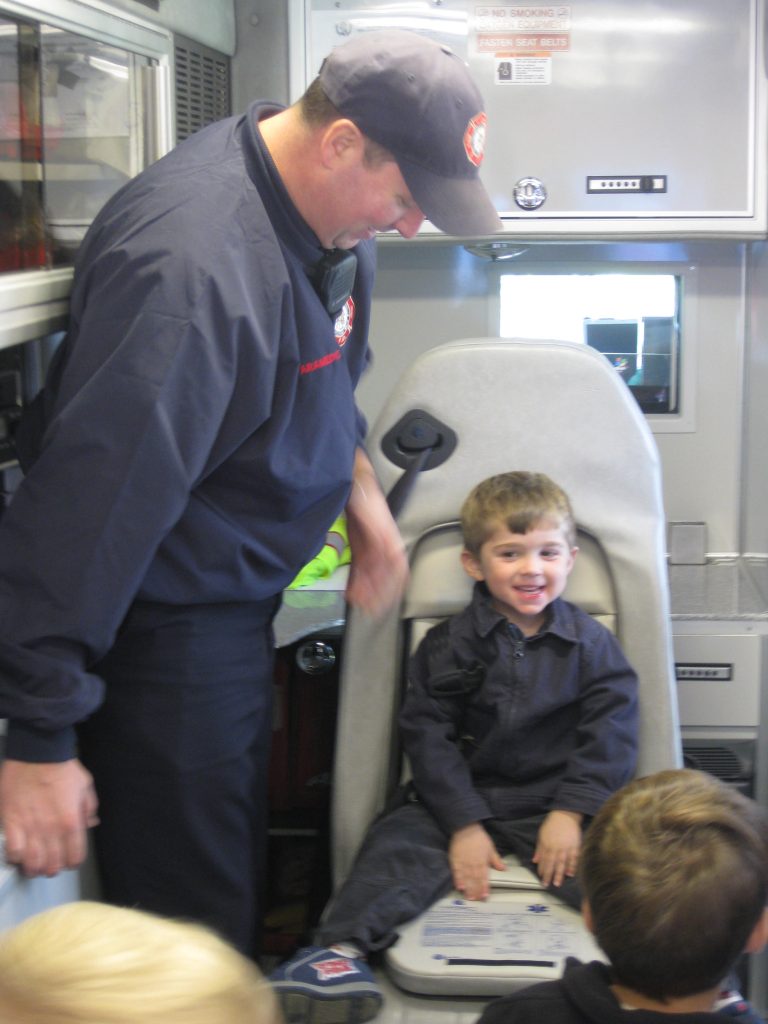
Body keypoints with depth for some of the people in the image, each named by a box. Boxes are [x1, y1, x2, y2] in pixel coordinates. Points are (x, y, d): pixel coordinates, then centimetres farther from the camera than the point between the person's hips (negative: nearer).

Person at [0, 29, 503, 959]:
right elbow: (92, 497, -33)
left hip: (236, 600, 9)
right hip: (164, 630, -9)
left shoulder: (326, 214, -1)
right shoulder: (193, 266, -32)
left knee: (241, 881, 25)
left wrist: (357, 483, 11)